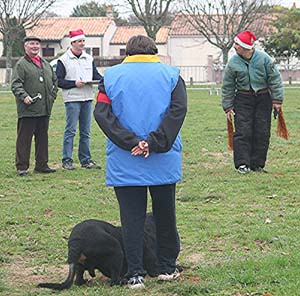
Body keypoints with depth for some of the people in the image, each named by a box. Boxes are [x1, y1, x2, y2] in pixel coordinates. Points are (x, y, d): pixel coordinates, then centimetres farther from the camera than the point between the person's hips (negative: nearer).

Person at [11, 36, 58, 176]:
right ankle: (22, 166, 1)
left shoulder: (46, 64, 18)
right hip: (27, 110, -7)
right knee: (24, 138, -3)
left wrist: (52, 95, 15)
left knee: (43, 137, 11)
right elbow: (15, 84, -11)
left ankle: (41, 165, 19)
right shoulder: (21, 64, -3)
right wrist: (23, 96, -24)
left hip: (45, 109, 7)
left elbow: (54, 80, 28)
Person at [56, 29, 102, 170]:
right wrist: (74, 83, -15)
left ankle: (85, 159, 15)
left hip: (87, 98, 5)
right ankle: (67, 160, -1)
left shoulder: (89, 59, 15)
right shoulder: (63, 60, -1)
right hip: (72, 99, -5)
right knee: (70, 130, -6)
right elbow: (59, 81, -5)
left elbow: (96, 75, 16)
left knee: (85, 131, 9)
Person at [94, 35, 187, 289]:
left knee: (132, 218, 5)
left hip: (124, 164, 0)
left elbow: (101, 113, -7)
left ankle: (135, 274, 2)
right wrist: (155, 143, -15)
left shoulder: (111, 76, 5)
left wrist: (131, 142, -13)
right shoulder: (170, 75, 4)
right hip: (164, 163, 1)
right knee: (165, 215, 15)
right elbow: (178, 110, -11)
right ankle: (167, 268, 24)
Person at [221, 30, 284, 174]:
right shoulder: (233, 63, -5)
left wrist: (277, 100, -4)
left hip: (263, 99, 0)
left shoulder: (264, 58, -8)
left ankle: (257, 164, 12)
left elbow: (275, 79, -1)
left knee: (262, 133, 2)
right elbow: (227, 86, 3)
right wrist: (228, 107, 1)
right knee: (242, 132, -8)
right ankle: (242, 164, -4)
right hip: (243, 99, 0)